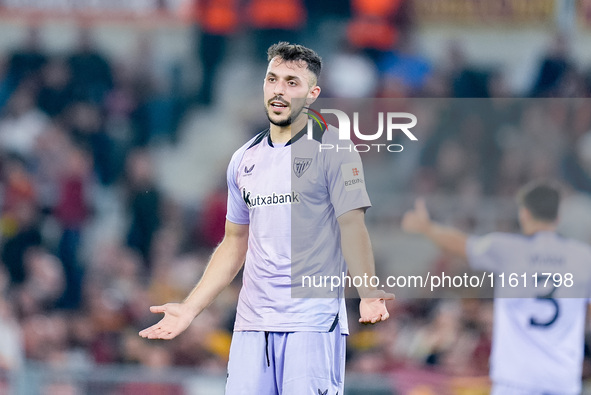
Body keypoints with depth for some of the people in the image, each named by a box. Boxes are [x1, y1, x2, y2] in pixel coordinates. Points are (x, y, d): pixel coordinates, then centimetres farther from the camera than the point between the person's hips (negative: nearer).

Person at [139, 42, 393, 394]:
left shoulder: (333, 149, -1)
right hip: (252, 323, 5)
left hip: (313, 321, -5)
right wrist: (190, 308, 15)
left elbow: (352, 228, -8)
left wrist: (368, 293, -24)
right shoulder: (244, 160, 15)